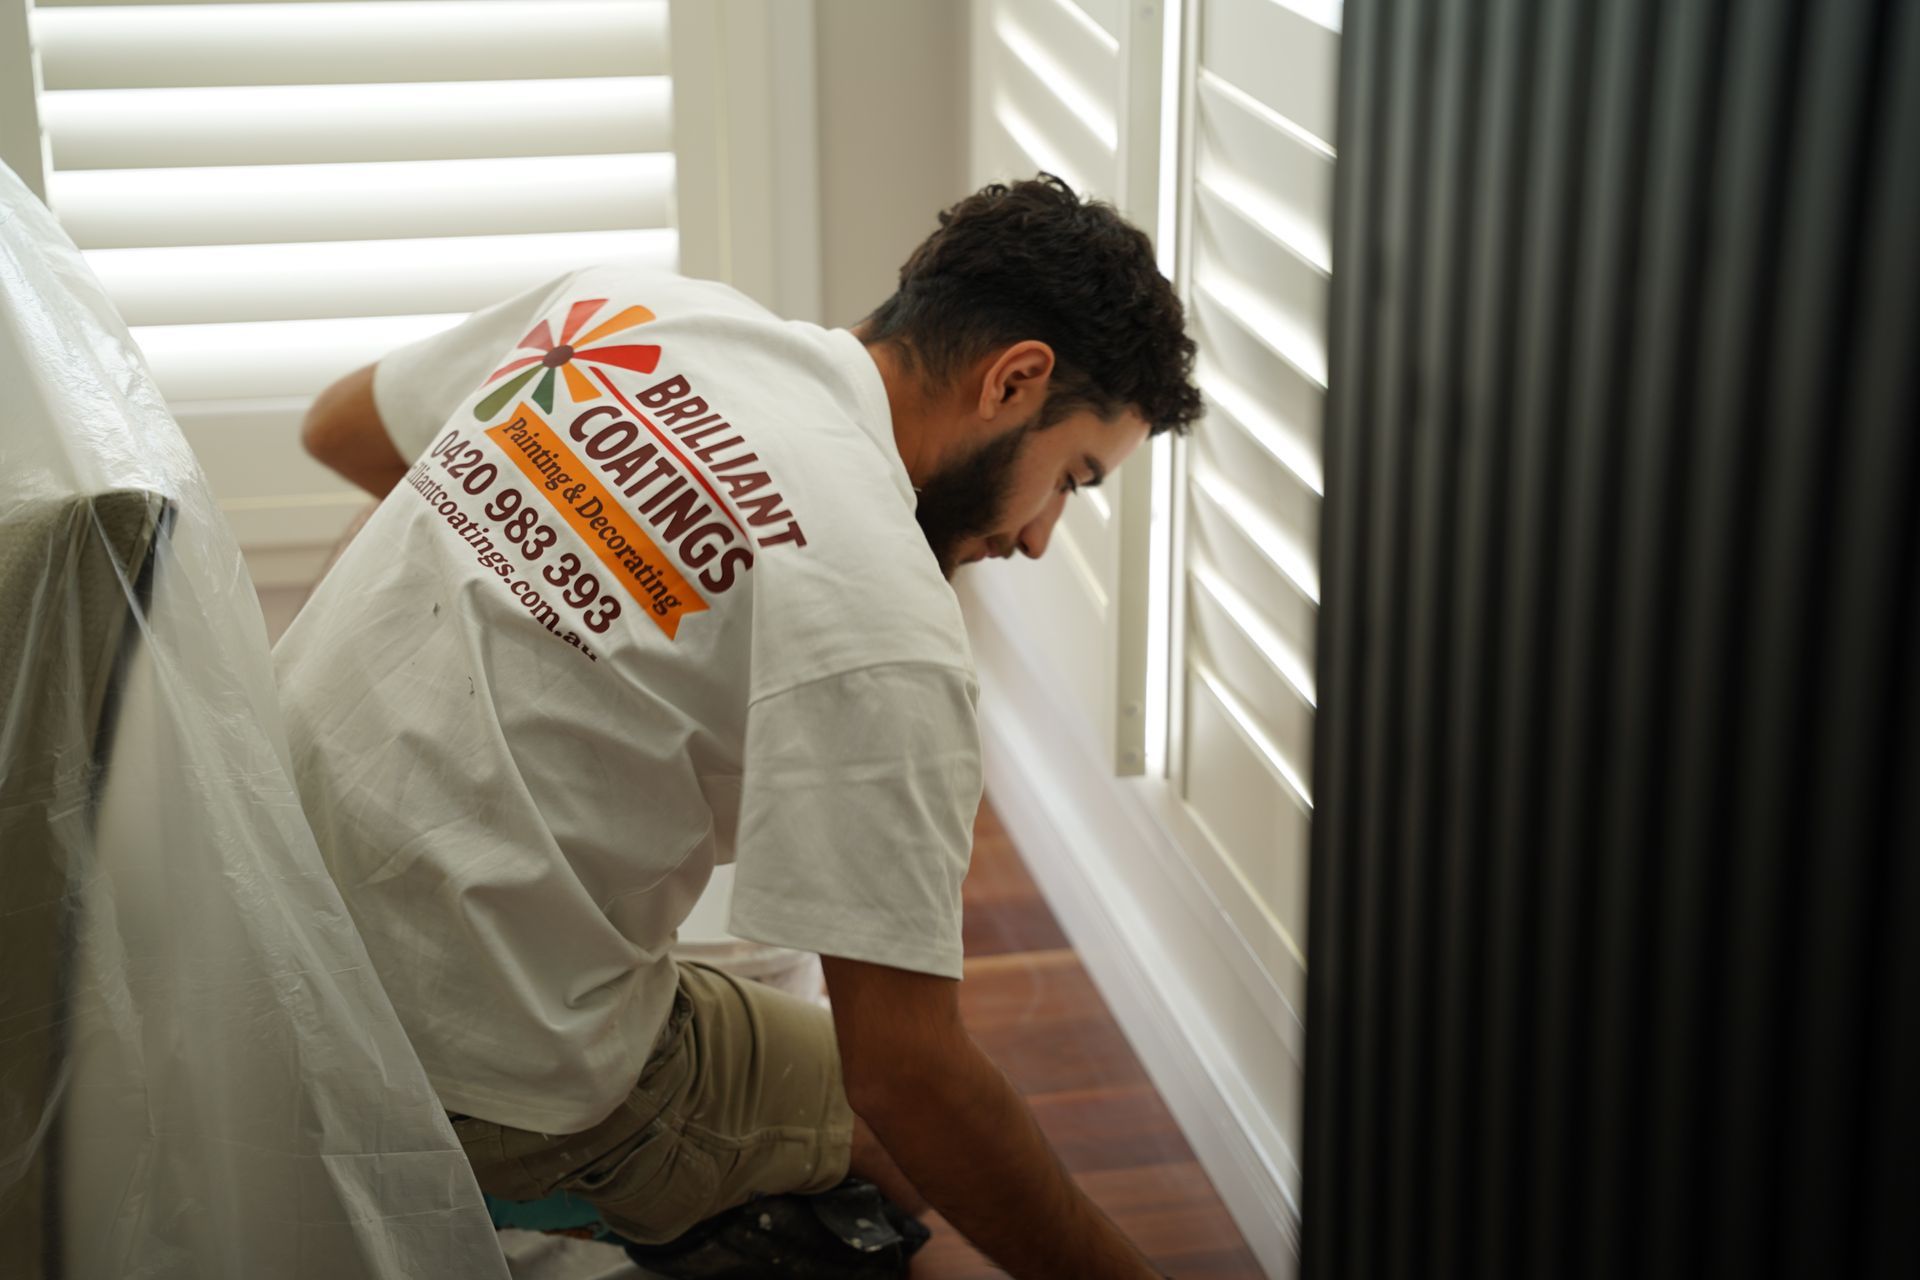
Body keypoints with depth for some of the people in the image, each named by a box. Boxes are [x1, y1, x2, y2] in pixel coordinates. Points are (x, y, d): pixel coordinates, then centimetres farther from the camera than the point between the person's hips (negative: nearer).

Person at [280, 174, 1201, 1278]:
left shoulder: (624, 303, 0)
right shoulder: (882, 614, -22)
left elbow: (339, 426, 20)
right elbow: (906, 1074, -21)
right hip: (476, 1070, -7)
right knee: (906, 1142, 16)